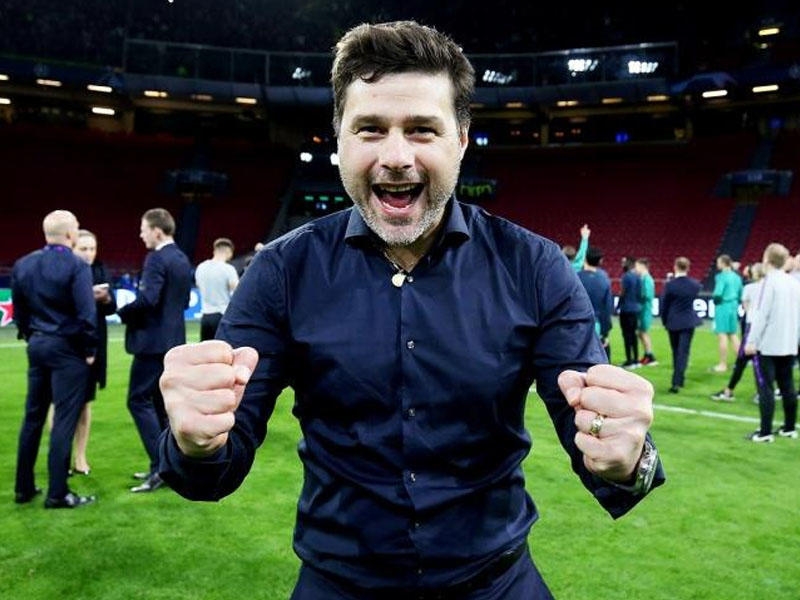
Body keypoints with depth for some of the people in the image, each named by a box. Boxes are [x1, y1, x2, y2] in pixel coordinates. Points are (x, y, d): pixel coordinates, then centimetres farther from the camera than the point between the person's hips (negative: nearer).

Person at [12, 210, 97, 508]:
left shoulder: (22, 265, 6)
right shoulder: (76, 266, -15)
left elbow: (18, 310, 10)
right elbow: (86, 314, -19)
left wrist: (30, 337, 20)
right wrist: (90, 349, -7)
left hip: (36, 346, 7)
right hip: (67, 348, -7)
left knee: (33, 417, 15)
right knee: (64, 419, -1)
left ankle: (23, 487, 23)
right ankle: (57, 493, 4)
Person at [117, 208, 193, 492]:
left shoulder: (156, 259, -15)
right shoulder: (182, 260, 13)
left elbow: (148, 299, -25)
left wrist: (122, 311, -10)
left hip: (153, 340, -9)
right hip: (173, 339, 9)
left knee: (138, 400, -3)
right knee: (160, 400, 15)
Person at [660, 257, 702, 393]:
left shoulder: (669, 284, -13)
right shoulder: (695, 284, -5)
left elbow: (664, 305, -7)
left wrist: (665, 321, 7)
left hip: (673, 323, -1)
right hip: (688, 322, 1)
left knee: (676, 352, 16)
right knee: (683, 352, -1)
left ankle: (679, 379, 30)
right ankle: (676, 382, -11)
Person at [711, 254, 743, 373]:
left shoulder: (721, 276, -13)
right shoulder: (736, 277, 11)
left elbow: (717, 294, -18)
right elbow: (741, 295, 15)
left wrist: (715, 298, 1)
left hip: (723, 307, -7)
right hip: (733, 307, 7)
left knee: (722, 335, -2)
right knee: (733, 335, 14)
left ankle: (723, 364, 1)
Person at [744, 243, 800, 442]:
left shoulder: (769, 281, -11)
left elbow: (761, 314, -17)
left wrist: (752, 341, -14)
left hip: (768, 345, -7)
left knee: (765, 388, -4)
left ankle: (765, 432, -3)